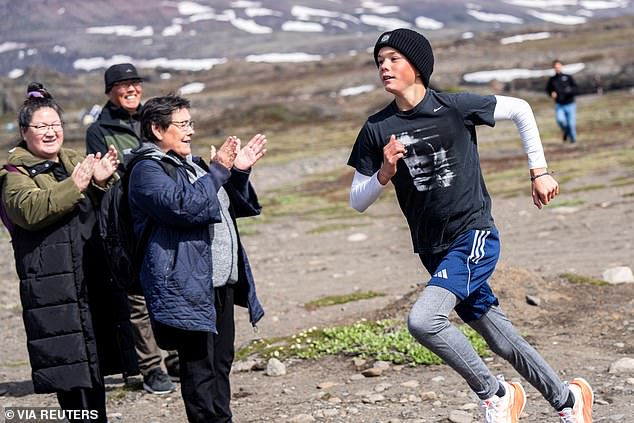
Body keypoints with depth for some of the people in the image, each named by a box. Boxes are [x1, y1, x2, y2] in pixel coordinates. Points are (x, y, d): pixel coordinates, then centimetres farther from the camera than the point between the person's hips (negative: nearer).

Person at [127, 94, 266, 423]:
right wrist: (218, 171, -19)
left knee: (221, 361, 13)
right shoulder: (147, 170, -7)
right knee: (200, 368, -7)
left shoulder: (191, 164, 20)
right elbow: (182, 206, -24)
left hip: (221, 284, 9)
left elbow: (232, 207, 27)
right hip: (188, 287, -9)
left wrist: (239, 172, 10)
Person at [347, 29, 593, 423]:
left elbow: (520, 109, 6)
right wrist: (385, 173, -16)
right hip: (435, 252, 5)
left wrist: (539, 172, 7)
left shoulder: (456, 107, -10)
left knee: (423, 319, -25)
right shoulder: (377, 129, -1)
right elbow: (357, 202, 3)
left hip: (474, 237, -5)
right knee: (504, 341, 13)